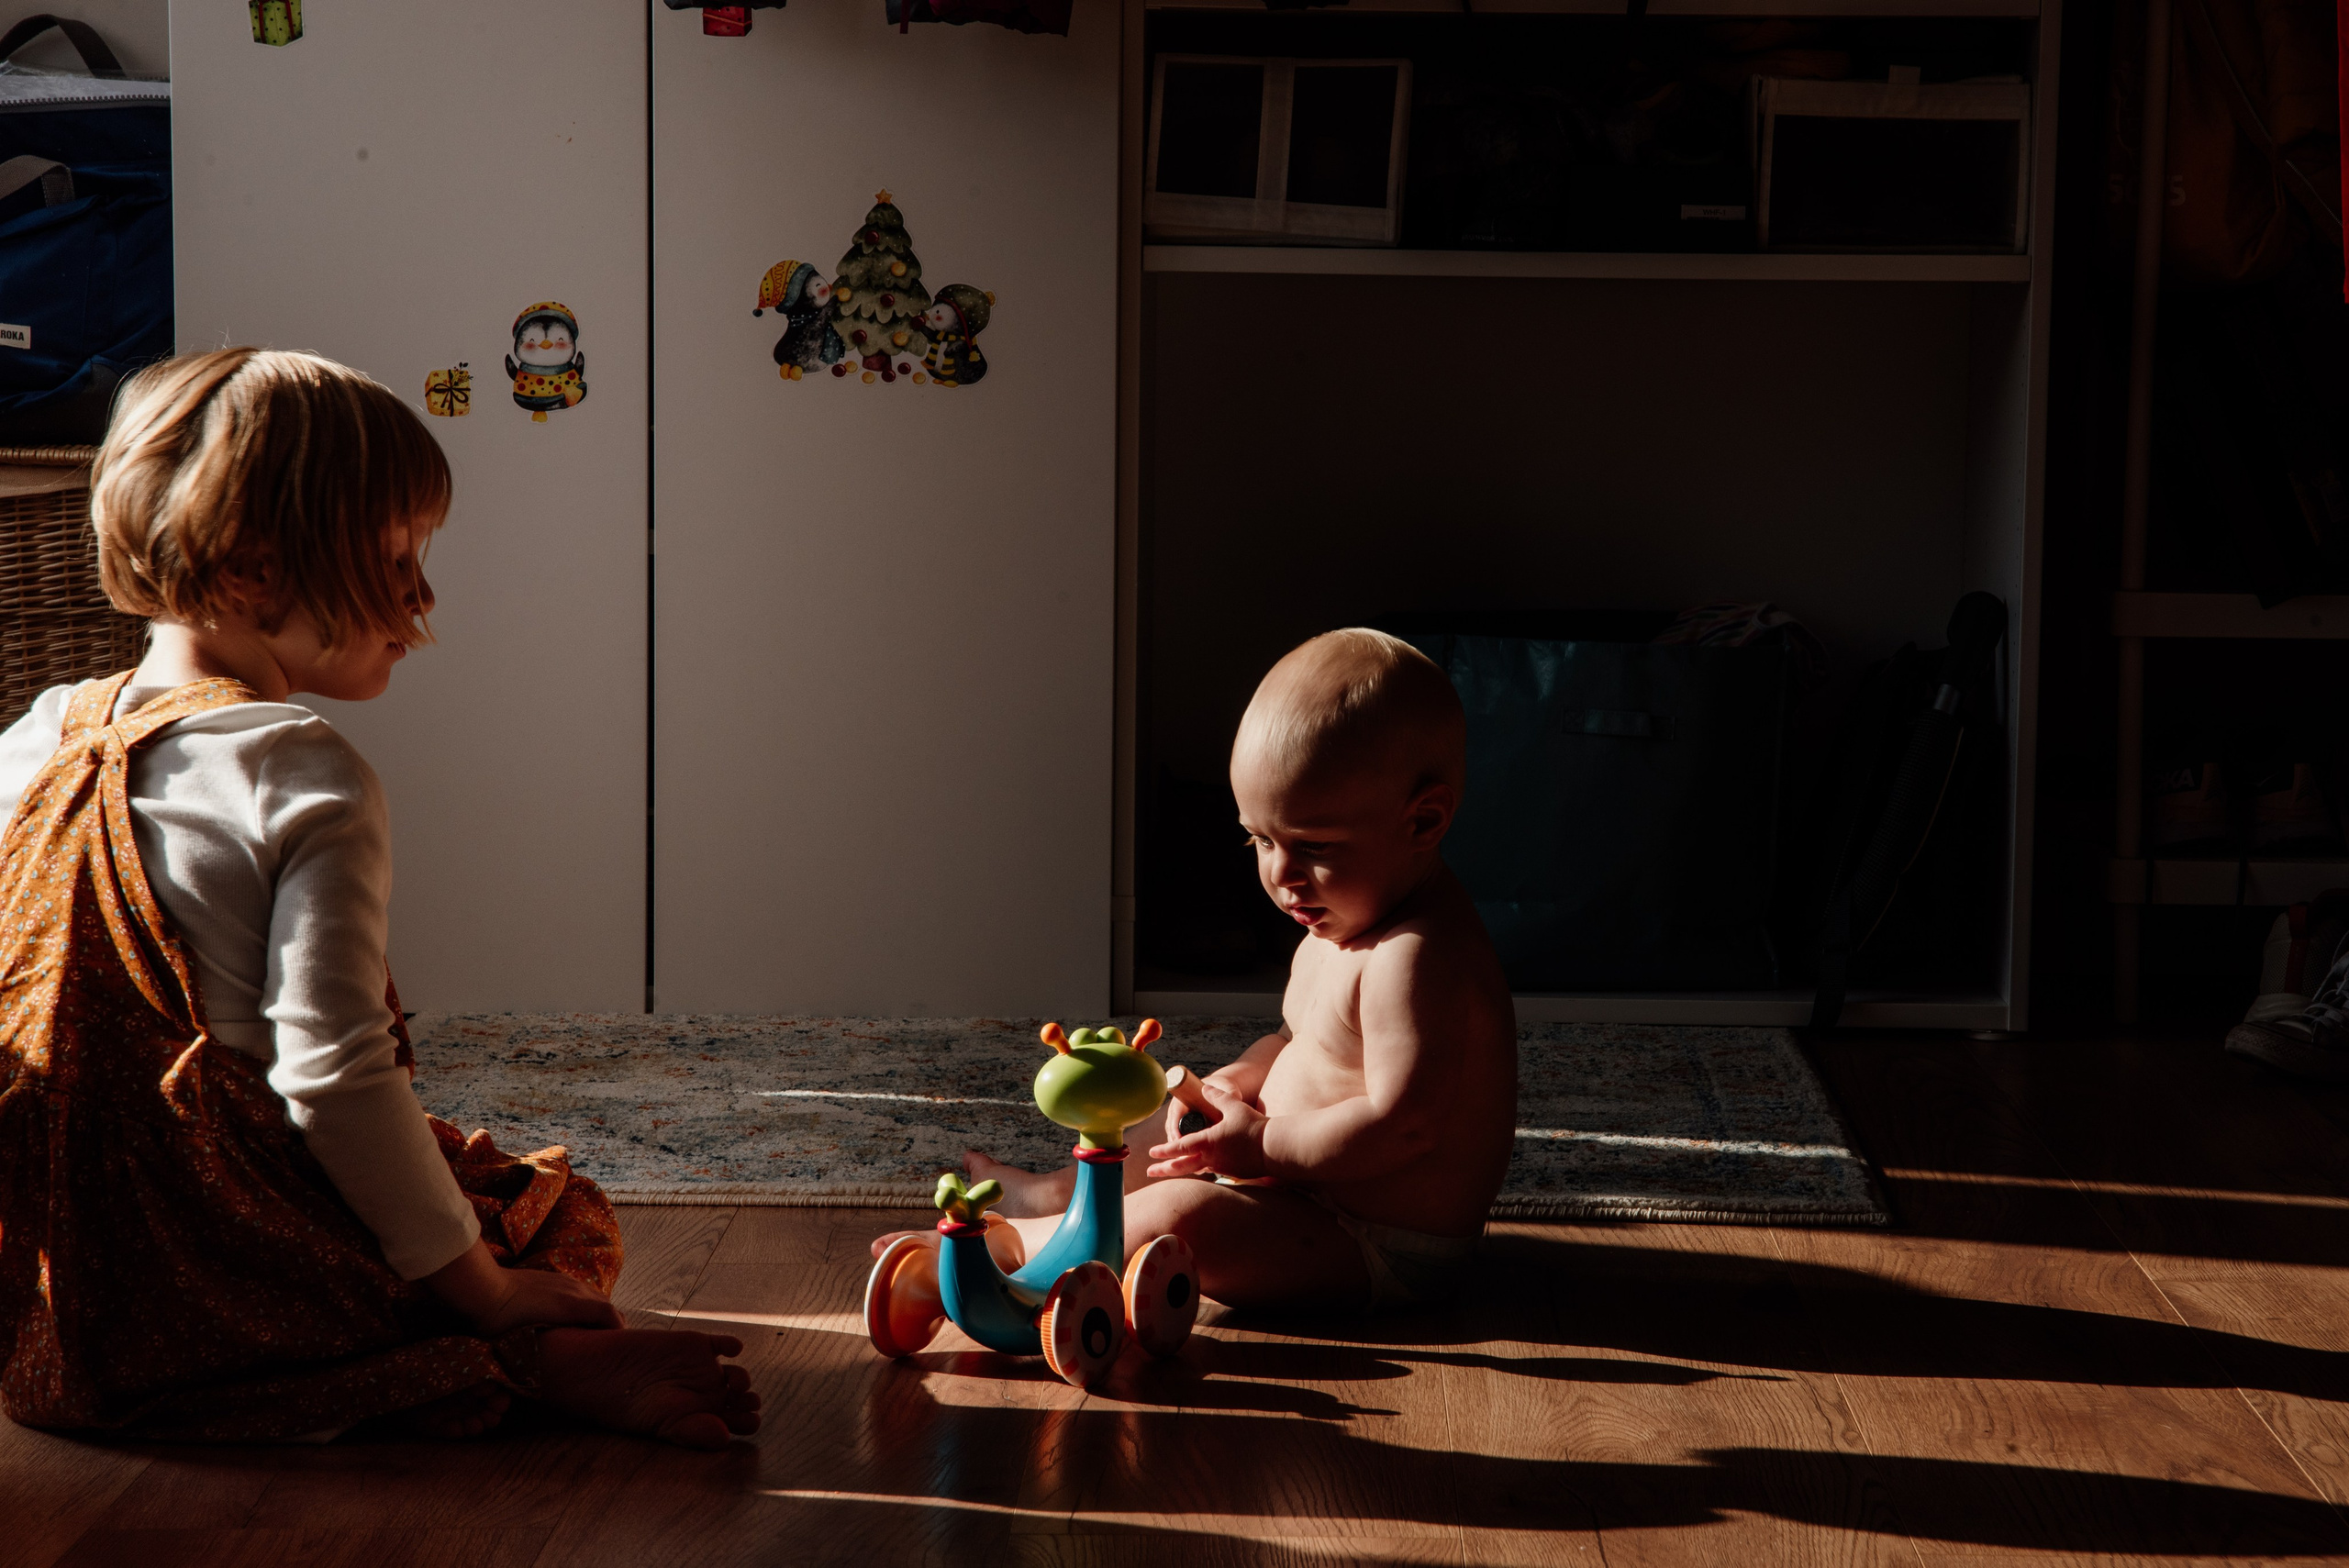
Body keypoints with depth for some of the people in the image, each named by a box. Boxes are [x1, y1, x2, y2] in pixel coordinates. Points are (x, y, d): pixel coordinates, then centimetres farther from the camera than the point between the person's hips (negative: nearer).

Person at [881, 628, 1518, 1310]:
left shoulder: (1415, 957, -27)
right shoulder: (1345, 919, 8)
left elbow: (1402, 1125, -32)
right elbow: (1300, 1042, 21)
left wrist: (1263, 1145, -23)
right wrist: (1239, 1081, 1)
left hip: (1379, 1254, -11)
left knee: (1180, 1218, -27)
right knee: (1183, 1134, 28)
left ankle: (1005, 1244, -8)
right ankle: (1055, 1195, 48)